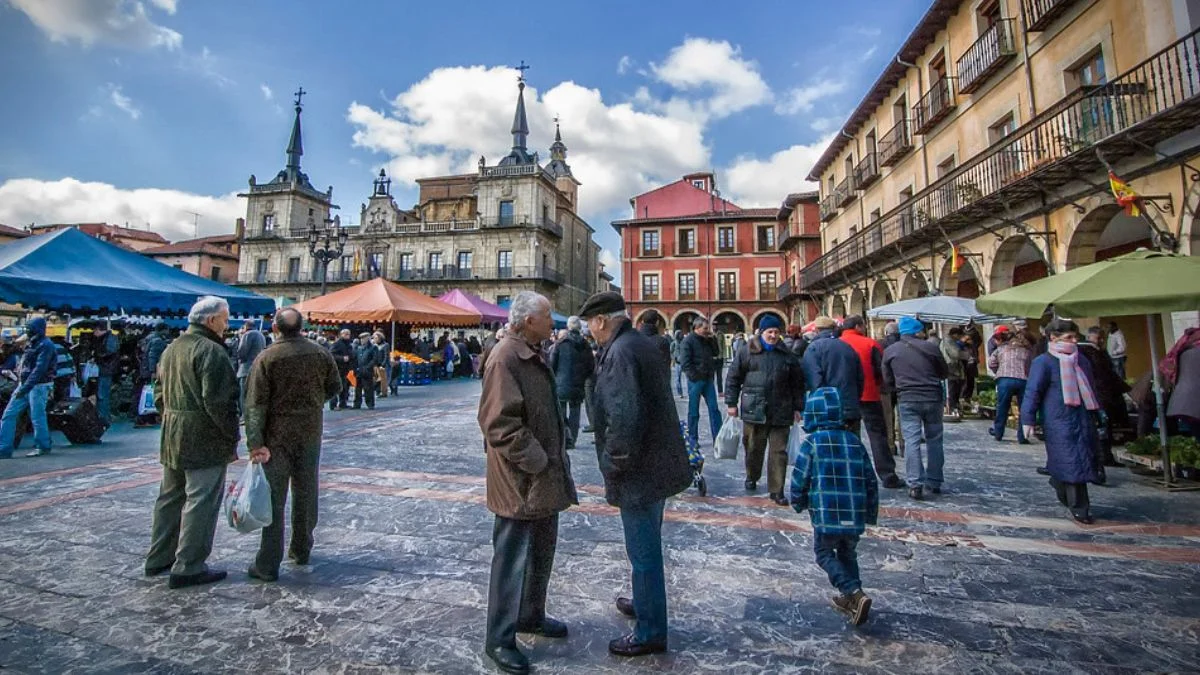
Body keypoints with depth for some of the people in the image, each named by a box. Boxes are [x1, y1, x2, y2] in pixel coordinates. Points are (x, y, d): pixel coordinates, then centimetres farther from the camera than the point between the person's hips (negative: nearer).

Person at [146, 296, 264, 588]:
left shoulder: (172, 348, 13)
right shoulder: (211, 351, -18)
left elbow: (160, 393, 19)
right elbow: (219, 402, -23)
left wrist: (172, 419, 22)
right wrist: (233, 436, -16)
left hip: (172, 440, 10)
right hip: (205, 441, -10)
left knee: (170, 497, 20)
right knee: (200, 502, -1)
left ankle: (159, 557, 31)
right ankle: (188, 567, 5)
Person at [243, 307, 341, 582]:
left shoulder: (266, 358, -11)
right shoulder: (320, 353, -2)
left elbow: (255, 403, -14)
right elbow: (335, 387, 8)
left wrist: (255, 441, -13)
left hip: (277, 435, -3)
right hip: (310, 433, 3)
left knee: (274, 498, 3)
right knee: (306, 494, 15)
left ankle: (268, 564, 8)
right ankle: (301, 551, 29)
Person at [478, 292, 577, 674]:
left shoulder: (533, 356, 12)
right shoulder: (504, 358, -20)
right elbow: (500, 424, -26)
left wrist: (554, 457, 15)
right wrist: (537, 461, -21)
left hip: (545, 477, 10)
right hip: (521, 482, -10)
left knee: (542, 552, 22)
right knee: (512, 559, 4)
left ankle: (531, 616, 41)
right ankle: (499, 639, 22)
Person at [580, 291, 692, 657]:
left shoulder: (620, 353, -22)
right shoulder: (643, 343, 9)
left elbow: (624, 420, -30)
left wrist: (614, 467, -16)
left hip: (639, 473, -10)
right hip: (658, 463, 10)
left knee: (644, 552, 6)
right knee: (648, 547, 26)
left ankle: (650, 633, 24)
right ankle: (646, 602, 46)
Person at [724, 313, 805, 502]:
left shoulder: (787, 355, 7)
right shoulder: (748, 351, 0)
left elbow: (797, 382, 13)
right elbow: (733, 377, 2)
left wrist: (797, 407, 10)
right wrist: (732, 403, 0)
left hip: (780, 411, 2)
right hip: (754, 409, -1)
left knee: (779, 451, 3)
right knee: (754, 447, 13)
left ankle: (776, 490, 12)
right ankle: (752, 476, 37)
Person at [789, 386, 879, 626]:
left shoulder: (811, 443, -8)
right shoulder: (854, 441, 6)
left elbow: (799, 480, -8)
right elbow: (870, 481, 11)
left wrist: (797, 503, 11)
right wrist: (871, 513, 23)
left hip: (826, 515, -5)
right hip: (855, 516, 5)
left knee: (825, 553, 11)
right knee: (848, 554, 24)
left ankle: (854, 593, -6)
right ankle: (850, 598, 29)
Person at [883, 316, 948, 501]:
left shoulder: (889, 351, 1)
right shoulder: (930, 347, -1)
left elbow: (888, 381, 5)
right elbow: (944, 372, 10)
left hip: (907, 400, -1)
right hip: (932, 398, 1)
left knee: (911, 441, -1)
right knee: (934, 440, 13)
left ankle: (915, 484, -8)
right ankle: (934, 482, 20)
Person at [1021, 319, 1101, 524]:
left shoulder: (1081, 361, 14)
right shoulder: (1043, 362, -9)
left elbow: (1090, 390, 24)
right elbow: (1033, 392, -11)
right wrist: (1028, 420, -13)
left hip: (1083, 422, 7)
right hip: (1059, 424, -7)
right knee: (1072, 465, -6)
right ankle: (1079, 509, 3)